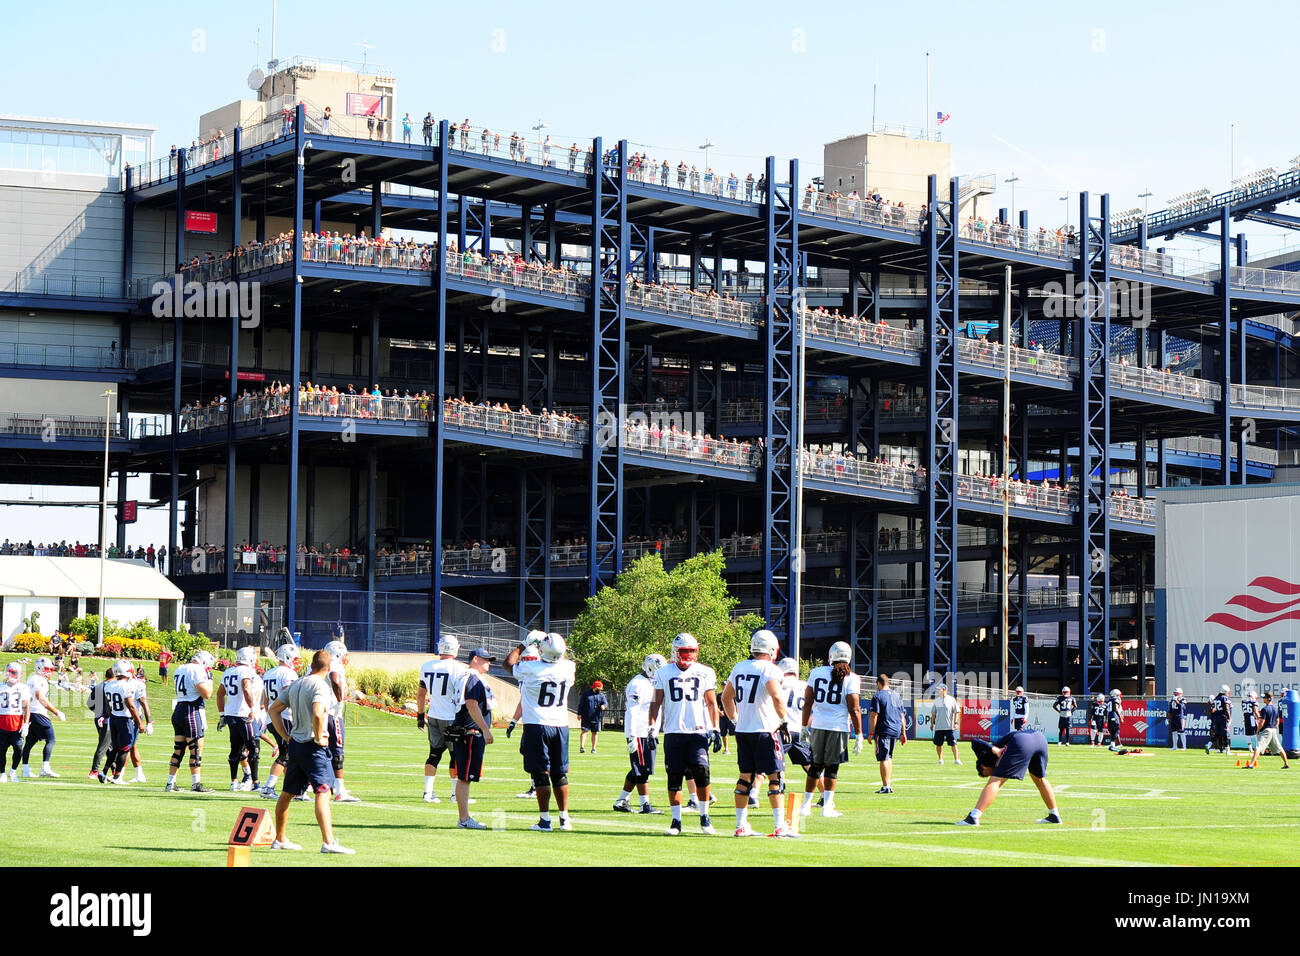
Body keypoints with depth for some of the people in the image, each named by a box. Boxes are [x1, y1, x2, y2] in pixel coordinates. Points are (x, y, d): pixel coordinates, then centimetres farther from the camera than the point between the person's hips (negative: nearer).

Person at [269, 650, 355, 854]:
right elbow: (317, 714, -28)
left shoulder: (295, 685, 12)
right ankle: (328, 842, -25)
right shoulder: (321, 686, -13)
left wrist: (286, 736, 17)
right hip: (312, 746, -8)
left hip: (295, 744, 9)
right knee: (323, 792, -14)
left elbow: (274, 709, 17)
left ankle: (280, 839, 28)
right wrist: (319, 738, -14)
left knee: (287, 793, 17)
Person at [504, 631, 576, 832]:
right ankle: (564, 818, 14)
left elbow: (509, 662, 7)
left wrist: (522, 646, 20)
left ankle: (545, 820, -2)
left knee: (541, 774, 0)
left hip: (537, 726, -4)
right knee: (560, 774, 12)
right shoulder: (568, 668, -4)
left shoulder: (531, 669, -14)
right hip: (560, 725, 4)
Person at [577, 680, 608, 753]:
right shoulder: (586, 693, 2)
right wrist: (579, 714, -2)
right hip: (586, 717, -3)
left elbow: (605, 703, -1)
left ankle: (593, 748, 14)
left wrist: (604, 705, -25)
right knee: (584, 731, -11)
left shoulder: (601, 695, 10)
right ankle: (581, 747, -16)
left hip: (596, 718, 3)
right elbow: (580, 704, 3)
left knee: (594, 733, 7)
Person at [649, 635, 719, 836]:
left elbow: (711, 704, 10)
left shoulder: (705, 673, 7)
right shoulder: (663, 673, 8)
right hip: (673, 732, 1)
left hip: (699, 731, -1)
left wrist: (715, 729, 2)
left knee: (701, 772, -15)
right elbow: (656, 702, 11)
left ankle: (704, 816, 1)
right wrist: (652, 727, 1)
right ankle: (676, 821, 8)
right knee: (674, 777, 0)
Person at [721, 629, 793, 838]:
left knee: (745, 775, 11)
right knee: (774, 776, -2)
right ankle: (779, 826, -4)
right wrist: (784, 722, -13)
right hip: (765, 730, -6)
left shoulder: (739, 668, 11)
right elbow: (776, 697, -24)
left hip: (743, 730, 6)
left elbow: (726, 697, 18)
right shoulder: (770, 670, -11)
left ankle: (741, 825, 11)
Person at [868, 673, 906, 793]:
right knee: (889, 757, 18)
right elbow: (902, 716, 16)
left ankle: (885, 786, -9)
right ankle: (888, 785, 19)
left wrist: (871, 733, -9)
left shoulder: (878, 696, -6)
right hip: (896, 731, 7)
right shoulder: (896, 696, 14)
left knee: (883, 759, -5)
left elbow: (874, 716, -12)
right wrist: (903, 733, 19)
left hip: (883, 731, -7)